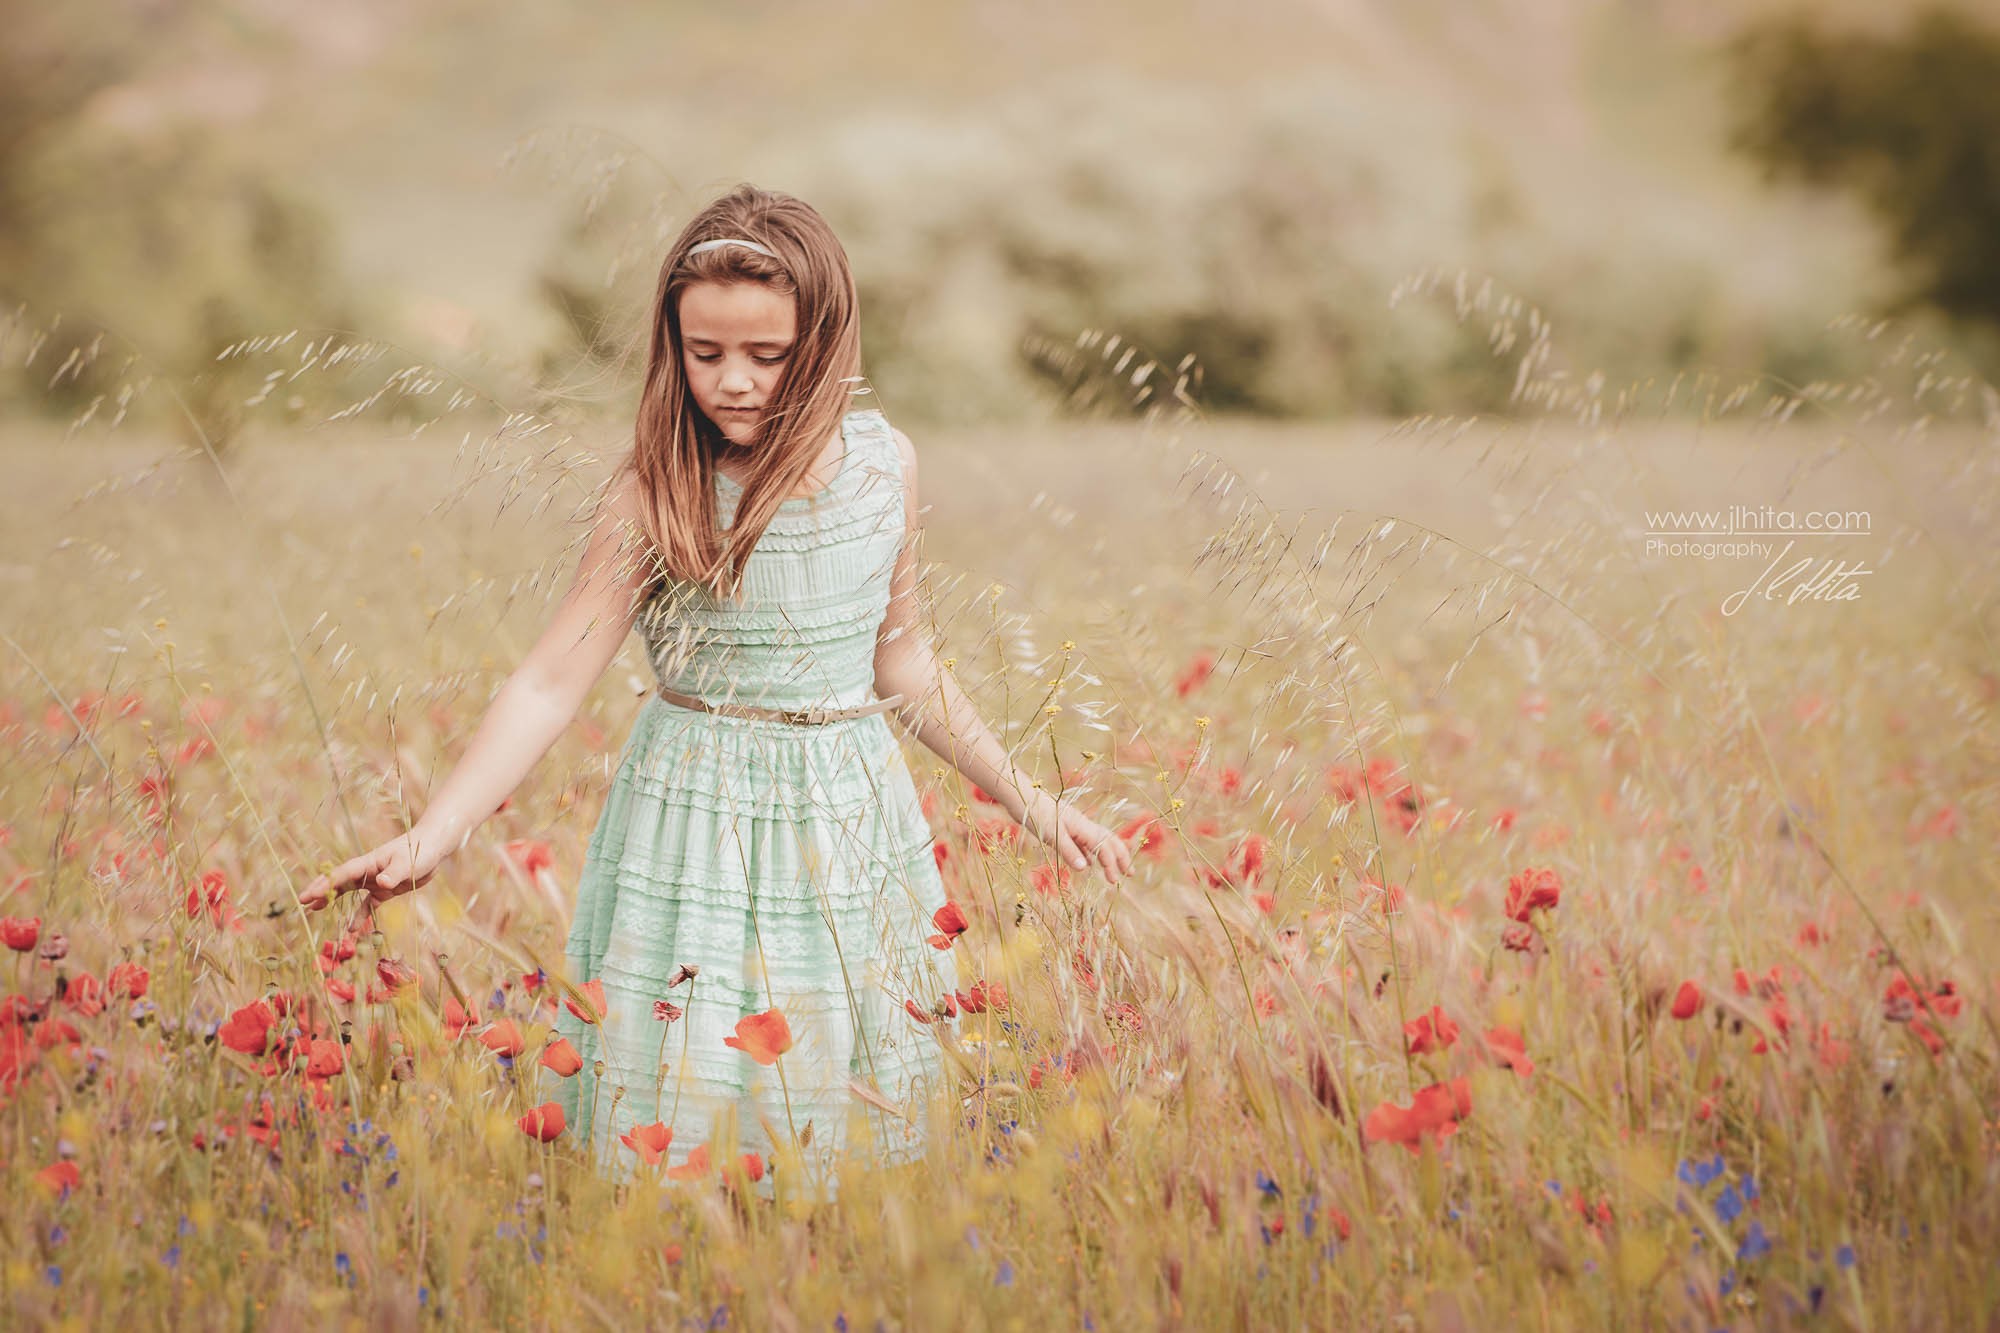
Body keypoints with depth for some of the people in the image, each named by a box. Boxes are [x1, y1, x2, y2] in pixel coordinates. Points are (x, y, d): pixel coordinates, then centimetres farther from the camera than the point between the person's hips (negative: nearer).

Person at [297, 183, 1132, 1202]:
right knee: (687, 1129, -2)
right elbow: (549, 683, -12)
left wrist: (1028, 801, 14)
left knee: (852, 1122, 10)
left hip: (851, 829, 3)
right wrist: (431, 837, -22)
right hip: (697, 830, -3)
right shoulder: (655, 495, -10)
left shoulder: (882, 462, 0)